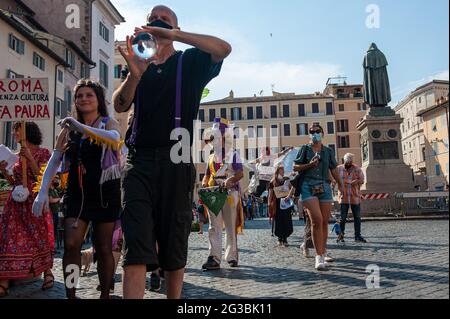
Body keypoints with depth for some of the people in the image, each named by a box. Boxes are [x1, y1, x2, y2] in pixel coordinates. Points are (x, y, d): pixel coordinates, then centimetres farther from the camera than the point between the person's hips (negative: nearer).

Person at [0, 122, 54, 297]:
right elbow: (15, 182, 15)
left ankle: (48, 273, 23)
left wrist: (30, 158, -16)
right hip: (16, 202, 5)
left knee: (40, 237, 4)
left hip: (34, 202, -5)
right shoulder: (16, 155, 14)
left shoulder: (43, 153, -2)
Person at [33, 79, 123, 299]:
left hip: (105, 193, -2)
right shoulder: (69, 128, 10)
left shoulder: (108, 123, 1)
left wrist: (81, 127, -36)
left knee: (103, 249, 2)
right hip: (77, 193, 3)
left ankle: (105, 295, 14)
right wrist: (43, 191, -4)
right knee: (71, 244, -9)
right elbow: (54, 160, 7)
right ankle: (71, 295, 1)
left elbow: (114, 138, -24)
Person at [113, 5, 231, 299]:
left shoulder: (191, 62, 13)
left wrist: (173, 34, -14)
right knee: (135, 246, -10)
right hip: (139, 161, 2)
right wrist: (135, 73, -13)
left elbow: (224, 49, -8)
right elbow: (120, 106, 5)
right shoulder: (140, 66, 20)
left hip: (176, 162, -1)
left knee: (175, 247, 6)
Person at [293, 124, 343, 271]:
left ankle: (323, 252, 25)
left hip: (324, 186, 4)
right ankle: (319, 257, -17)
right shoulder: (305, 149, 8)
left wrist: (341, 186, 20)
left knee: (325, 222, 7)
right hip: (308, 186, -3)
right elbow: (295, 167, 6)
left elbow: (334, 170, 18)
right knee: (317, 220, -18)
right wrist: (309, 165, -9)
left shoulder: (328, 151, 14)